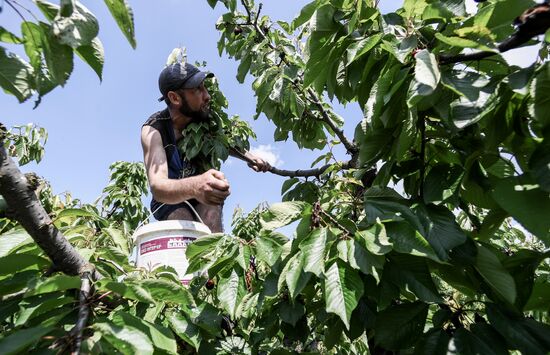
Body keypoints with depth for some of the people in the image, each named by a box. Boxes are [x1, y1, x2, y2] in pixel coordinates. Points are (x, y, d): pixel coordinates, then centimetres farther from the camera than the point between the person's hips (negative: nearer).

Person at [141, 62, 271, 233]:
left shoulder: (204, 118, -14)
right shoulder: (153, 130, -25)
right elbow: (157, 187, -41)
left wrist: (248, 156, -8)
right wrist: (193, 186, -63)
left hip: (205, 193, 2)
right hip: (169, 199, -2)